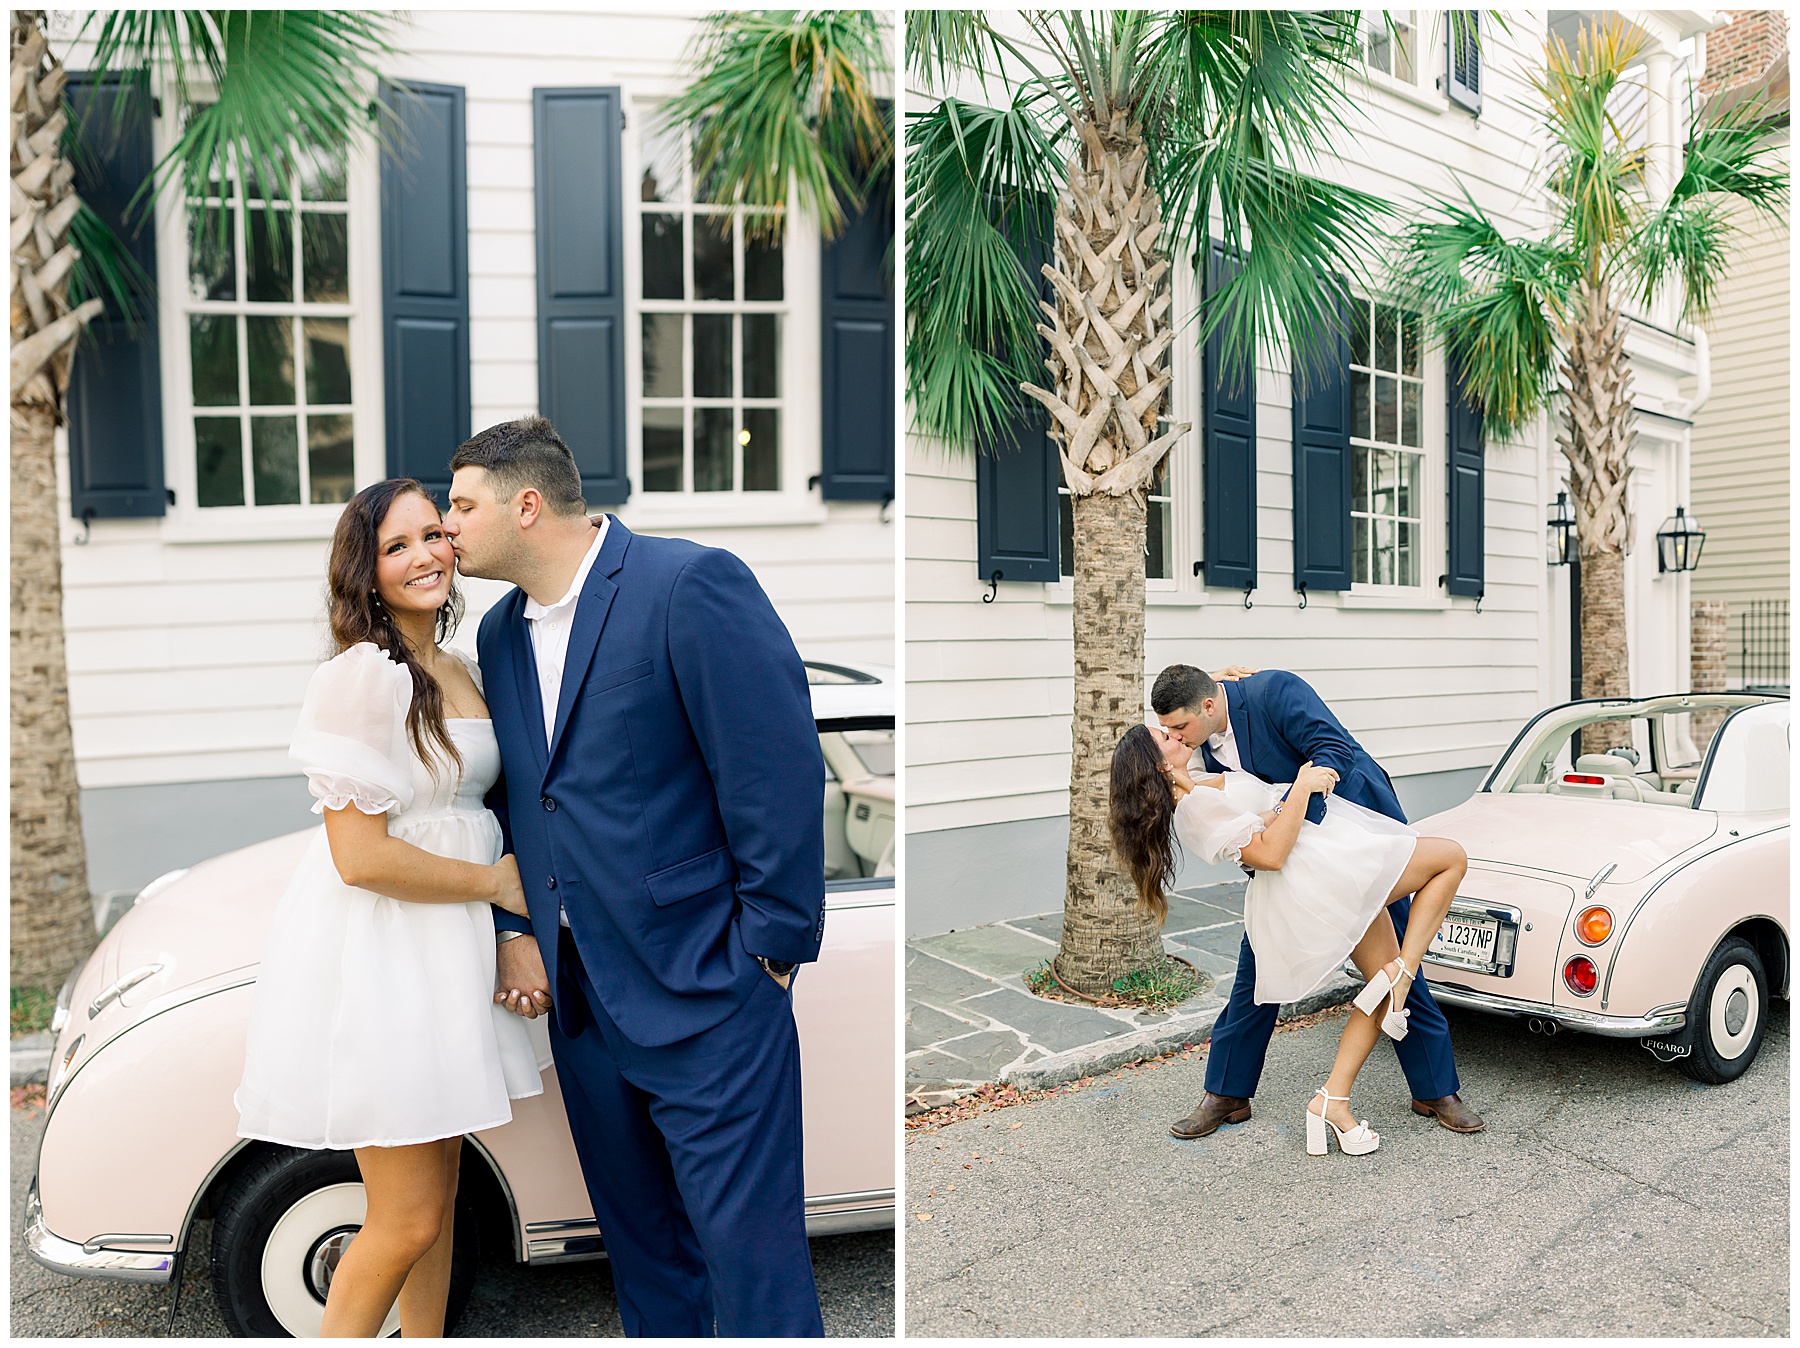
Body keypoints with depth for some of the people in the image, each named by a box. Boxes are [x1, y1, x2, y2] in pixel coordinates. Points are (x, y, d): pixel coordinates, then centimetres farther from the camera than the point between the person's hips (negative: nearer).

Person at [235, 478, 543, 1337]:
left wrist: (516, 931, 7)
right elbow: (360, 856, -22)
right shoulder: (360, 677, -18)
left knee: (440, 1199, 19)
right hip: (374, 952, -8)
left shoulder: (463, 670, 10)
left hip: (448, 945, 8)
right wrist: (494, 881, -11)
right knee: (406, 1220, 1)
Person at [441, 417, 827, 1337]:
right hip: (578, 994, 8)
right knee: (639, 1243, 22)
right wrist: (514, 932, 6)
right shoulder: (500, 631, 11)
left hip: (706, 993, -7)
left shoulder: (691, 585, -14)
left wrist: (768, 950, -15)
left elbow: (780, 771, -17)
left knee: (751, 1258, 2)